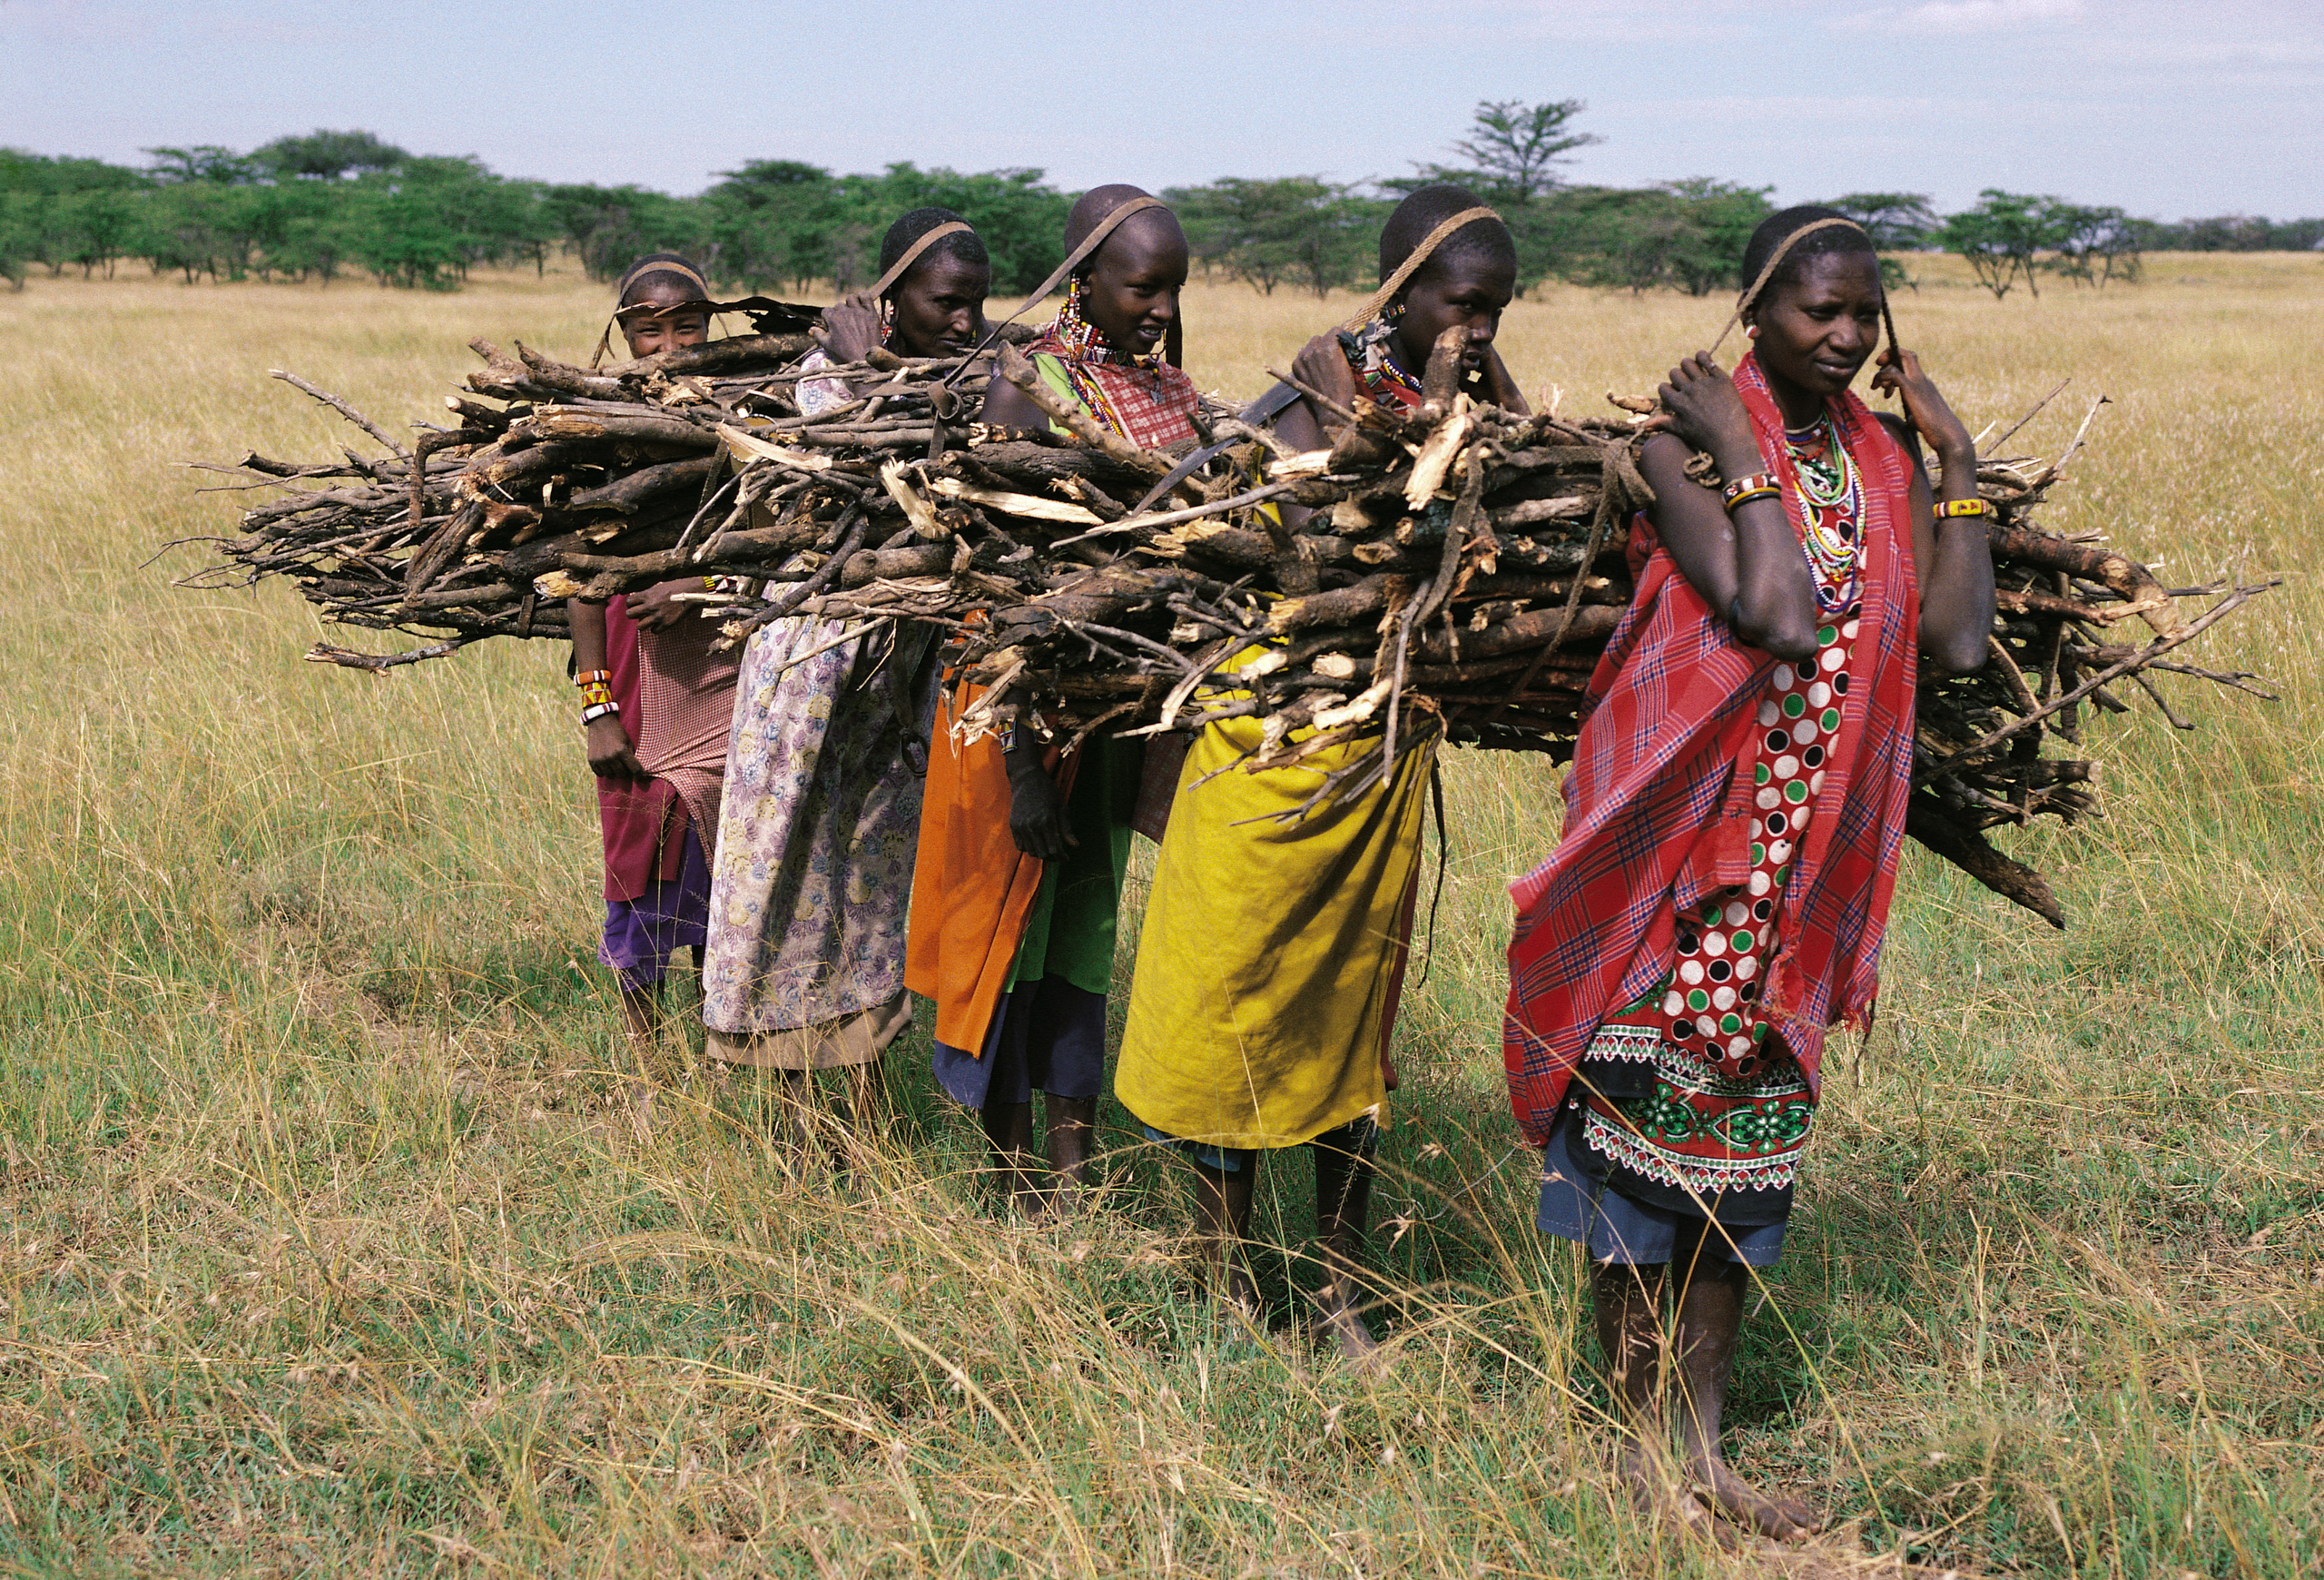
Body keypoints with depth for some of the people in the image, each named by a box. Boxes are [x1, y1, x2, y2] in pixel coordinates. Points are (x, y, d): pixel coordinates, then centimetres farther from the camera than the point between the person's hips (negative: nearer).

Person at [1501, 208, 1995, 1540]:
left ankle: (1705, 1439, 23)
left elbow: (1959, 641, -4)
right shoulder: (1686, 441, -11)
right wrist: (1739, 452, -20)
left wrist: (1957, 459, -1)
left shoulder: (1885, 457, 7)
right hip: (1680, 828, -5)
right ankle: (1643, 1441, 17)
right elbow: (1775, 616, -24)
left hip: (1812, 843, 6)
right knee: (1648, 1114, 2)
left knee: (1750, 1126, 12)